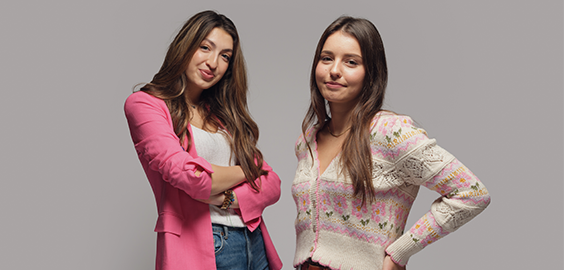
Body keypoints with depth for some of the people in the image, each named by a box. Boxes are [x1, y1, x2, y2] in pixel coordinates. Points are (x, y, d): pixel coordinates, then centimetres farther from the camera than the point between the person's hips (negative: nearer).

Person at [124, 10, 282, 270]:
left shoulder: (223, 113, 14)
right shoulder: (144, 104, -5)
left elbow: (272, 185, 6)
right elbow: (189, 175, -21)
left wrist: (225, 199, -13)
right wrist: (246, 172, -4)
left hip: (256, 246, 6)